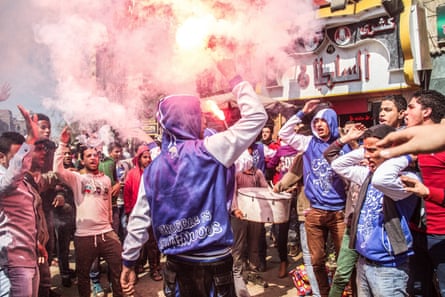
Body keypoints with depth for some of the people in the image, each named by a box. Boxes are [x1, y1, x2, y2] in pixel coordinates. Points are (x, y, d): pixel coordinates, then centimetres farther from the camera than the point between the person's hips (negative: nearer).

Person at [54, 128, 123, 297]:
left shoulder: (106, 179, 10)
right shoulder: (77, 178, -1)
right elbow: (58, 169, -19)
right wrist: (62, 144, -20)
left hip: (106, 232, 3)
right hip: (84, 235, -2)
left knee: (119, 269, 7)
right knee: (83, 274, 15)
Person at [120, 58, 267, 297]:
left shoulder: (153, 168, 1)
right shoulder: (208, 151, -15)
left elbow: (138, 220, 4)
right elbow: (256, 115, -13)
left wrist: (128, 263, 15)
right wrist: (233, 77, -2)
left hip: (176, 265, 5)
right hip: (213, 264, -5)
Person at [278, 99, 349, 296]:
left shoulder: (342, 145, 0)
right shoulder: (309, 143, 5)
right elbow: (284, 134, 1)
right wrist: (302, 113, -3)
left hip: (339, 211, -2)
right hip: (315, 212, 2)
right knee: (317, 260, 13)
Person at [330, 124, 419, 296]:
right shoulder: (368, 174, 7)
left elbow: (380, 179, -38)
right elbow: (337, 165, 15)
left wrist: (404, 157, -21)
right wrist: (364, 150, 5)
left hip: (388, 266, -8)